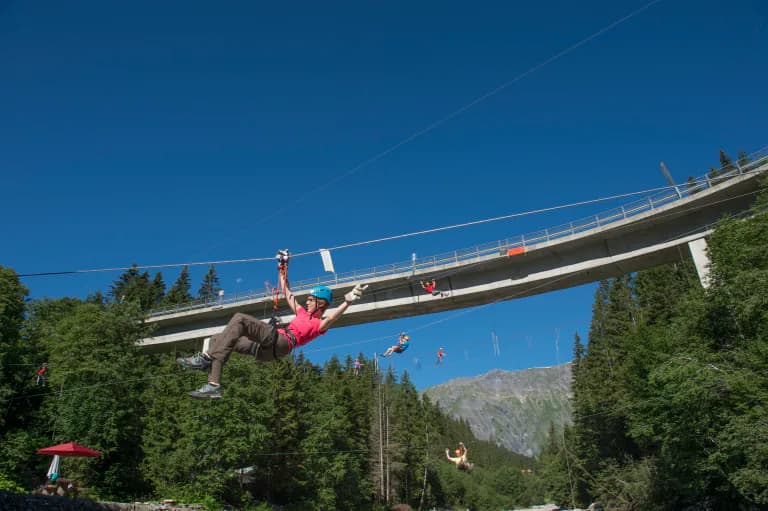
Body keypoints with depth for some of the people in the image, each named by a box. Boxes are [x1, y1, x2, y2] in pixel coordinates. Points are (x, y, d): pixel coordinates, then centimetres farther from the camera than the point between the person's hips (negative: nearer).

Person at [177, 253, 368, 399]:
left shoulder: (320, 324, 6)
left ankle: (207, 358, -30)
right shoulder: (303, 313, 30)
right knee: (217, 340, 4)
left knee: (239, 318, -23)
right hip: (266, 349, 9)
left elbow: (332, 317, -18)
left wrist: (347, 302, -32)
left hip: (279, 342, -9)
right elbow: (287, 294, 39)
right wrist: (283, 272, 40)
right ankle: (213, 385, -11)